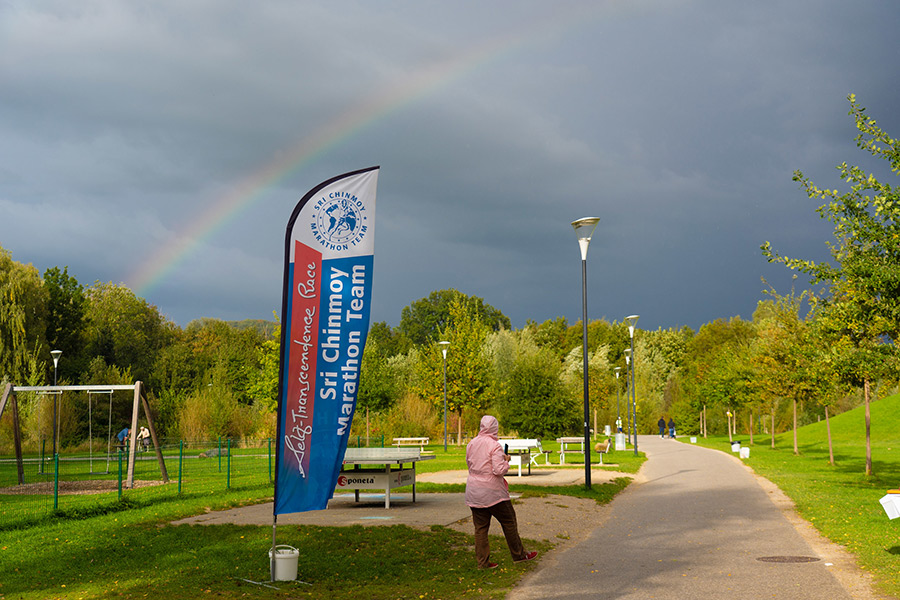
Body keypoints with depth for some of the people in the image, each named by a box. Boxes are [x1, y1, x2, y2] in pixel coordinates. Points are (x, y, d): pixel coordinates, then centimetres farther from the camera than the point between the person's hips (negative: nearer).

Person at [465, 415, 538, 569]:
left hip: (473, 491, 6)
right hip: (492, 491, -6)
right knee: (509, 522, 10)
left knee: (480, 527, 8)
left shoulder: (471, 444, 6)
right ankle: (519, 555, 20)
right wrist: (506, 461, -2)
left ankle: (483, 561, 10)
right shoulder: (494, 445, -15)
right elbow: (499, 470, -21)